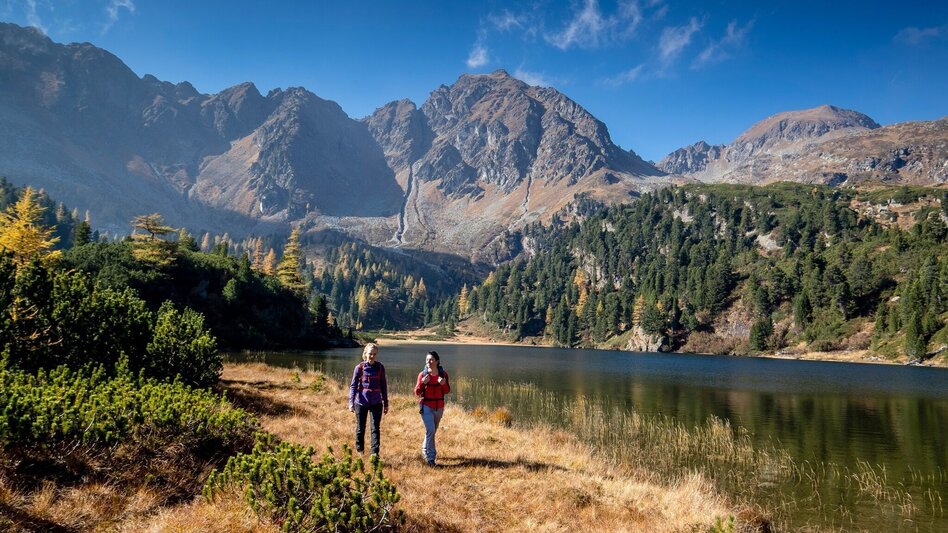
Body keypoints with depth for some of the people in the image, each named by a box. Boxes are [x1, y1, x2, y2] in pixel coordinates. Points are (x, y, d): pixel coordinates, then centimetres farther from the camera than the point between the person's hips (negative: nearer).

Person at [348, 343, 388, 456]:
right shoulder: (359, 368, -4)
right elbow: (353, 386, -3)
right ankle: (360, 451, 30)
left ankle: (375, 453, 2)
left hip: (376, 403, 1)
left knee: (376, 428, -2)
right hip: (361, 403, -1)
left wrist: (386, 403, 9)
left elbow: (383, 386, 8)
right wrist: (351, 402, -12)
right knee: (360, 428, 11)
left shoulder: (380, 367, 2)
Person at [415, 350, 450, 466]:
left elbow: (447, 391, 2)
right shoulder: (422, 375, -8)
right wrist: (422, 383, -25)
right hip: (426, 406, -3)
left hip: (439, 407, 3)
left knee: (433, 430, 17)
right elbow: (417, 393, -7)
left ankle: (425, 449, 42)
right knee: (430, 430, -16)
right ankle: (430, 458, -8)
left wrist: (444, 383, -19)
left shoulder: (443, 374, -4)